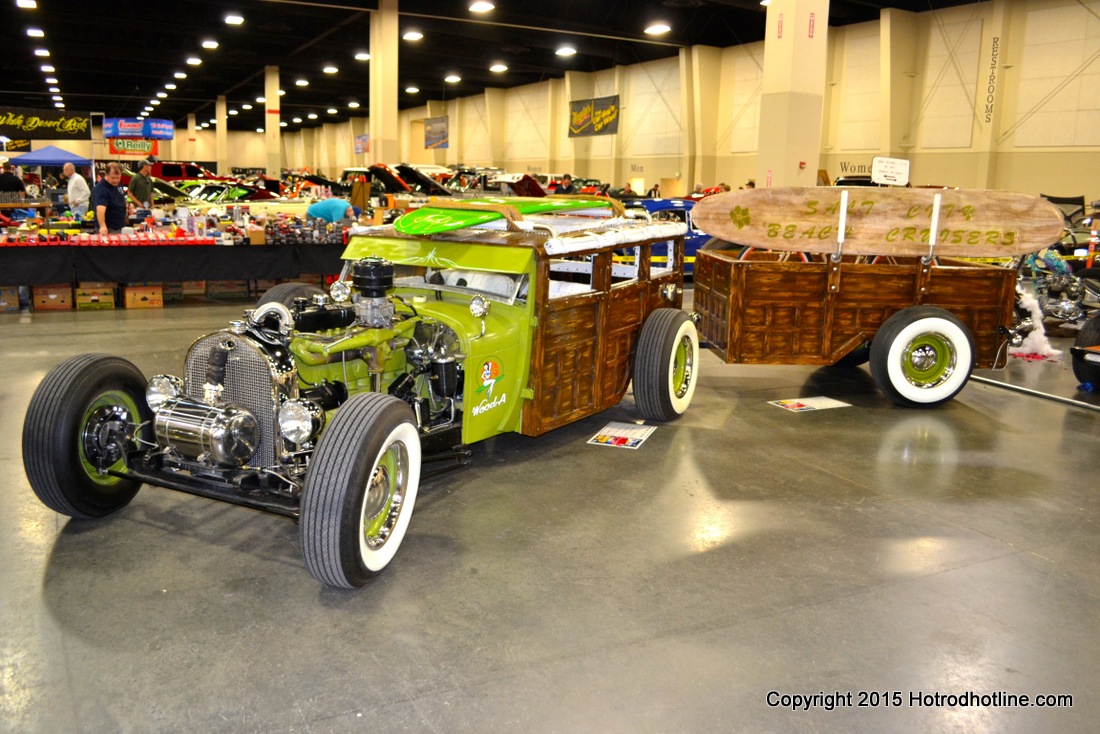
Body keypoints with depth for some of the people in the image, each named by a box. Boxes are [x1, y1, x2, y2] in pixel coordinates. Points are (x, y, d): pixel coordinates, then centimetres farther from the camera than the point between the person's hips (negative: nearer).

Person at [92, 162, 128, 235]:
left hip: (119, 228, 8)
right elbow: (100, 209, -38)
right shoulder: (101, 189, -23)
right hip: (107, 229, -8)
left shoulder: (118, 184, 3)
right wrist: (102, 226, -54)